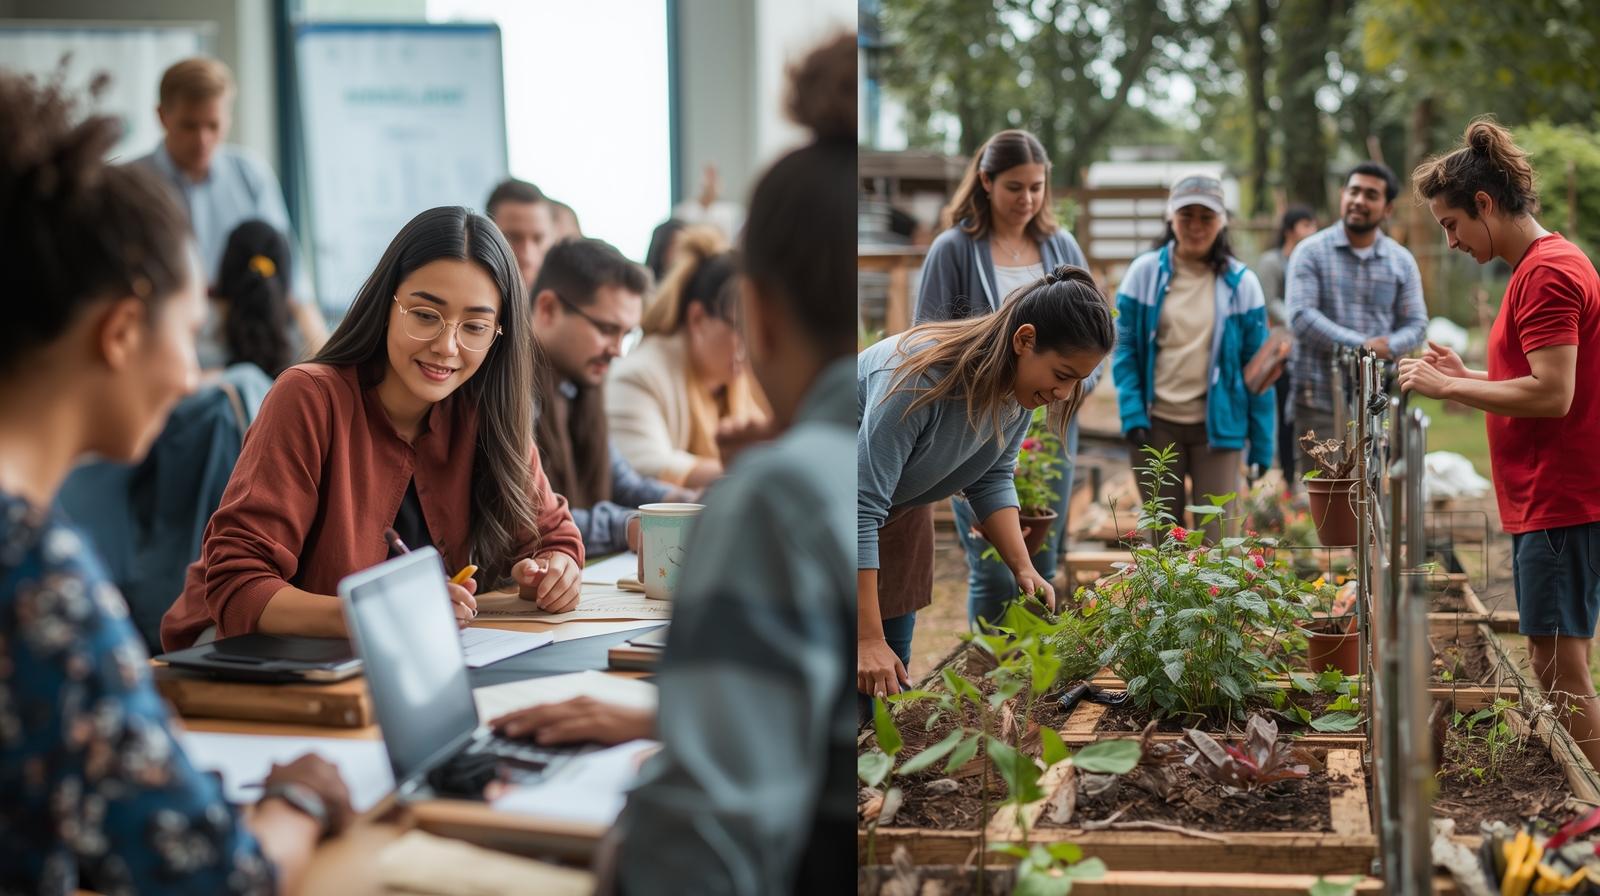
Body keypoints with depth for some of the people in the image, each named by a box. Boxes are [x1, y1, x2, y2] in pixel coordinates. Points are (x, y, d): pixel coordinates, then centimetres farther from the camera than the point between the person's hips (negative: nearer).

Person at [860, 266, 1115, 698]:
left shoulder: (1020, 387, -15)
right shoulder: (921, 376, -38)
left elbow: (991, 479, -1)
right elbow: (861, 504, -37)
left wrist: (1022, 567, -16)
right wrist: (868, 639, -38)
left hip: (901, 507, 7)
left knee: (893, 672, 5)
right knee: (871, 674, -13)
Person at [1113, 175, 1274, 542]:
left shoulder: (1241, 282, 2)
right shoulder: (1144, 273, 1)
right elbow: (1125, 350, 2)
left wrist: (1261, 444, 1)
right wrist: (1132, 414, -11)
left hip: (1218, 427, -1)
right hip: (1157, 424, 1)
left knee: (1217, 538, -5)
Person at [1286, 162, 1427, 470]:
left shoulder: (1401, 261, 11)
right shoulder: (1311, 252, 0)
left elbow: (1416, 323, 9)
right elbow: (1301, 317, -11)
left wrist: (1388, 348, -15)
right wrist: (1361, 345, -18)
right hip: (1321, 400, -3)